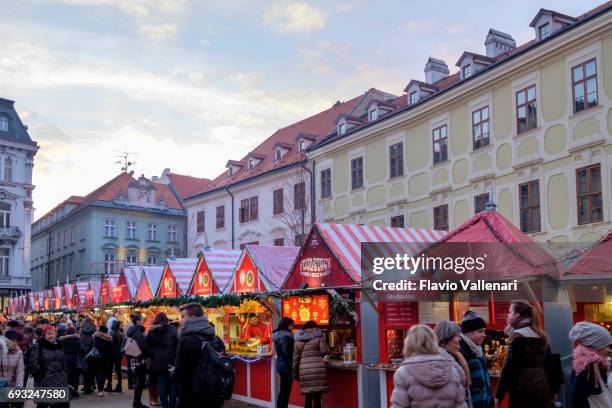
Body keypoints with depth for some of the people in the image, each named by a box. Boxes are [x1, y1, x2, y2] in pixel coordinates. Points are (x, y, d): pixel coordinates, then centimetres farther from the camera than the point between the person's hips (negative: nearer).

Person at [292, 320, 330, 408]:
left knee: (307, 397, 7)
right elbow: (325, 351, 0)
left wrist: (295, 373, 17)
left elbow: (295, 357, 12)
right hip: (318, 368, -3)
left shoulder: (298, 339, 14)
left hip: (304, 370, 3)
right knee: (317, 397, 0)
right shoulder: (318, 336, 6)